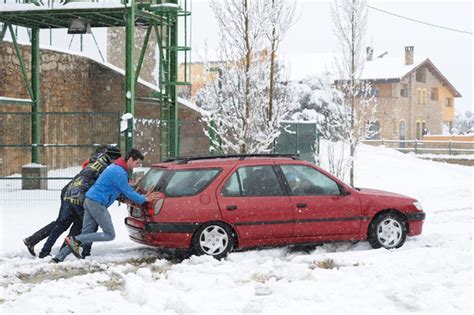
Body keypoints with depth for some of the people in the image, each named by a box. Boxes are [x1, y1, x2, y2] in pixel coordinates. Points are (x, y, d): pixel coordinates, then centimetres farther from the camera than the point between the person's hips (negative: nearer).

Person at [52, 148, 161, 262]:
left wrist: (142, 197, 23)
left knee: (86, 235, 7)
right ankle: (76, 240, -13)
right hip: (97, 203, -10)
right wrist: (144, 199, 2)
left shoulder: (115, 167, 19)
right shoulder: (119, 173, -14)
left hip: (89, 201, 10)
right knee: (110, 235, -5)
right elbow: (128, 192, -11)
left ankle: (58, 258, 1)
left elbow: (125, 190, 28)